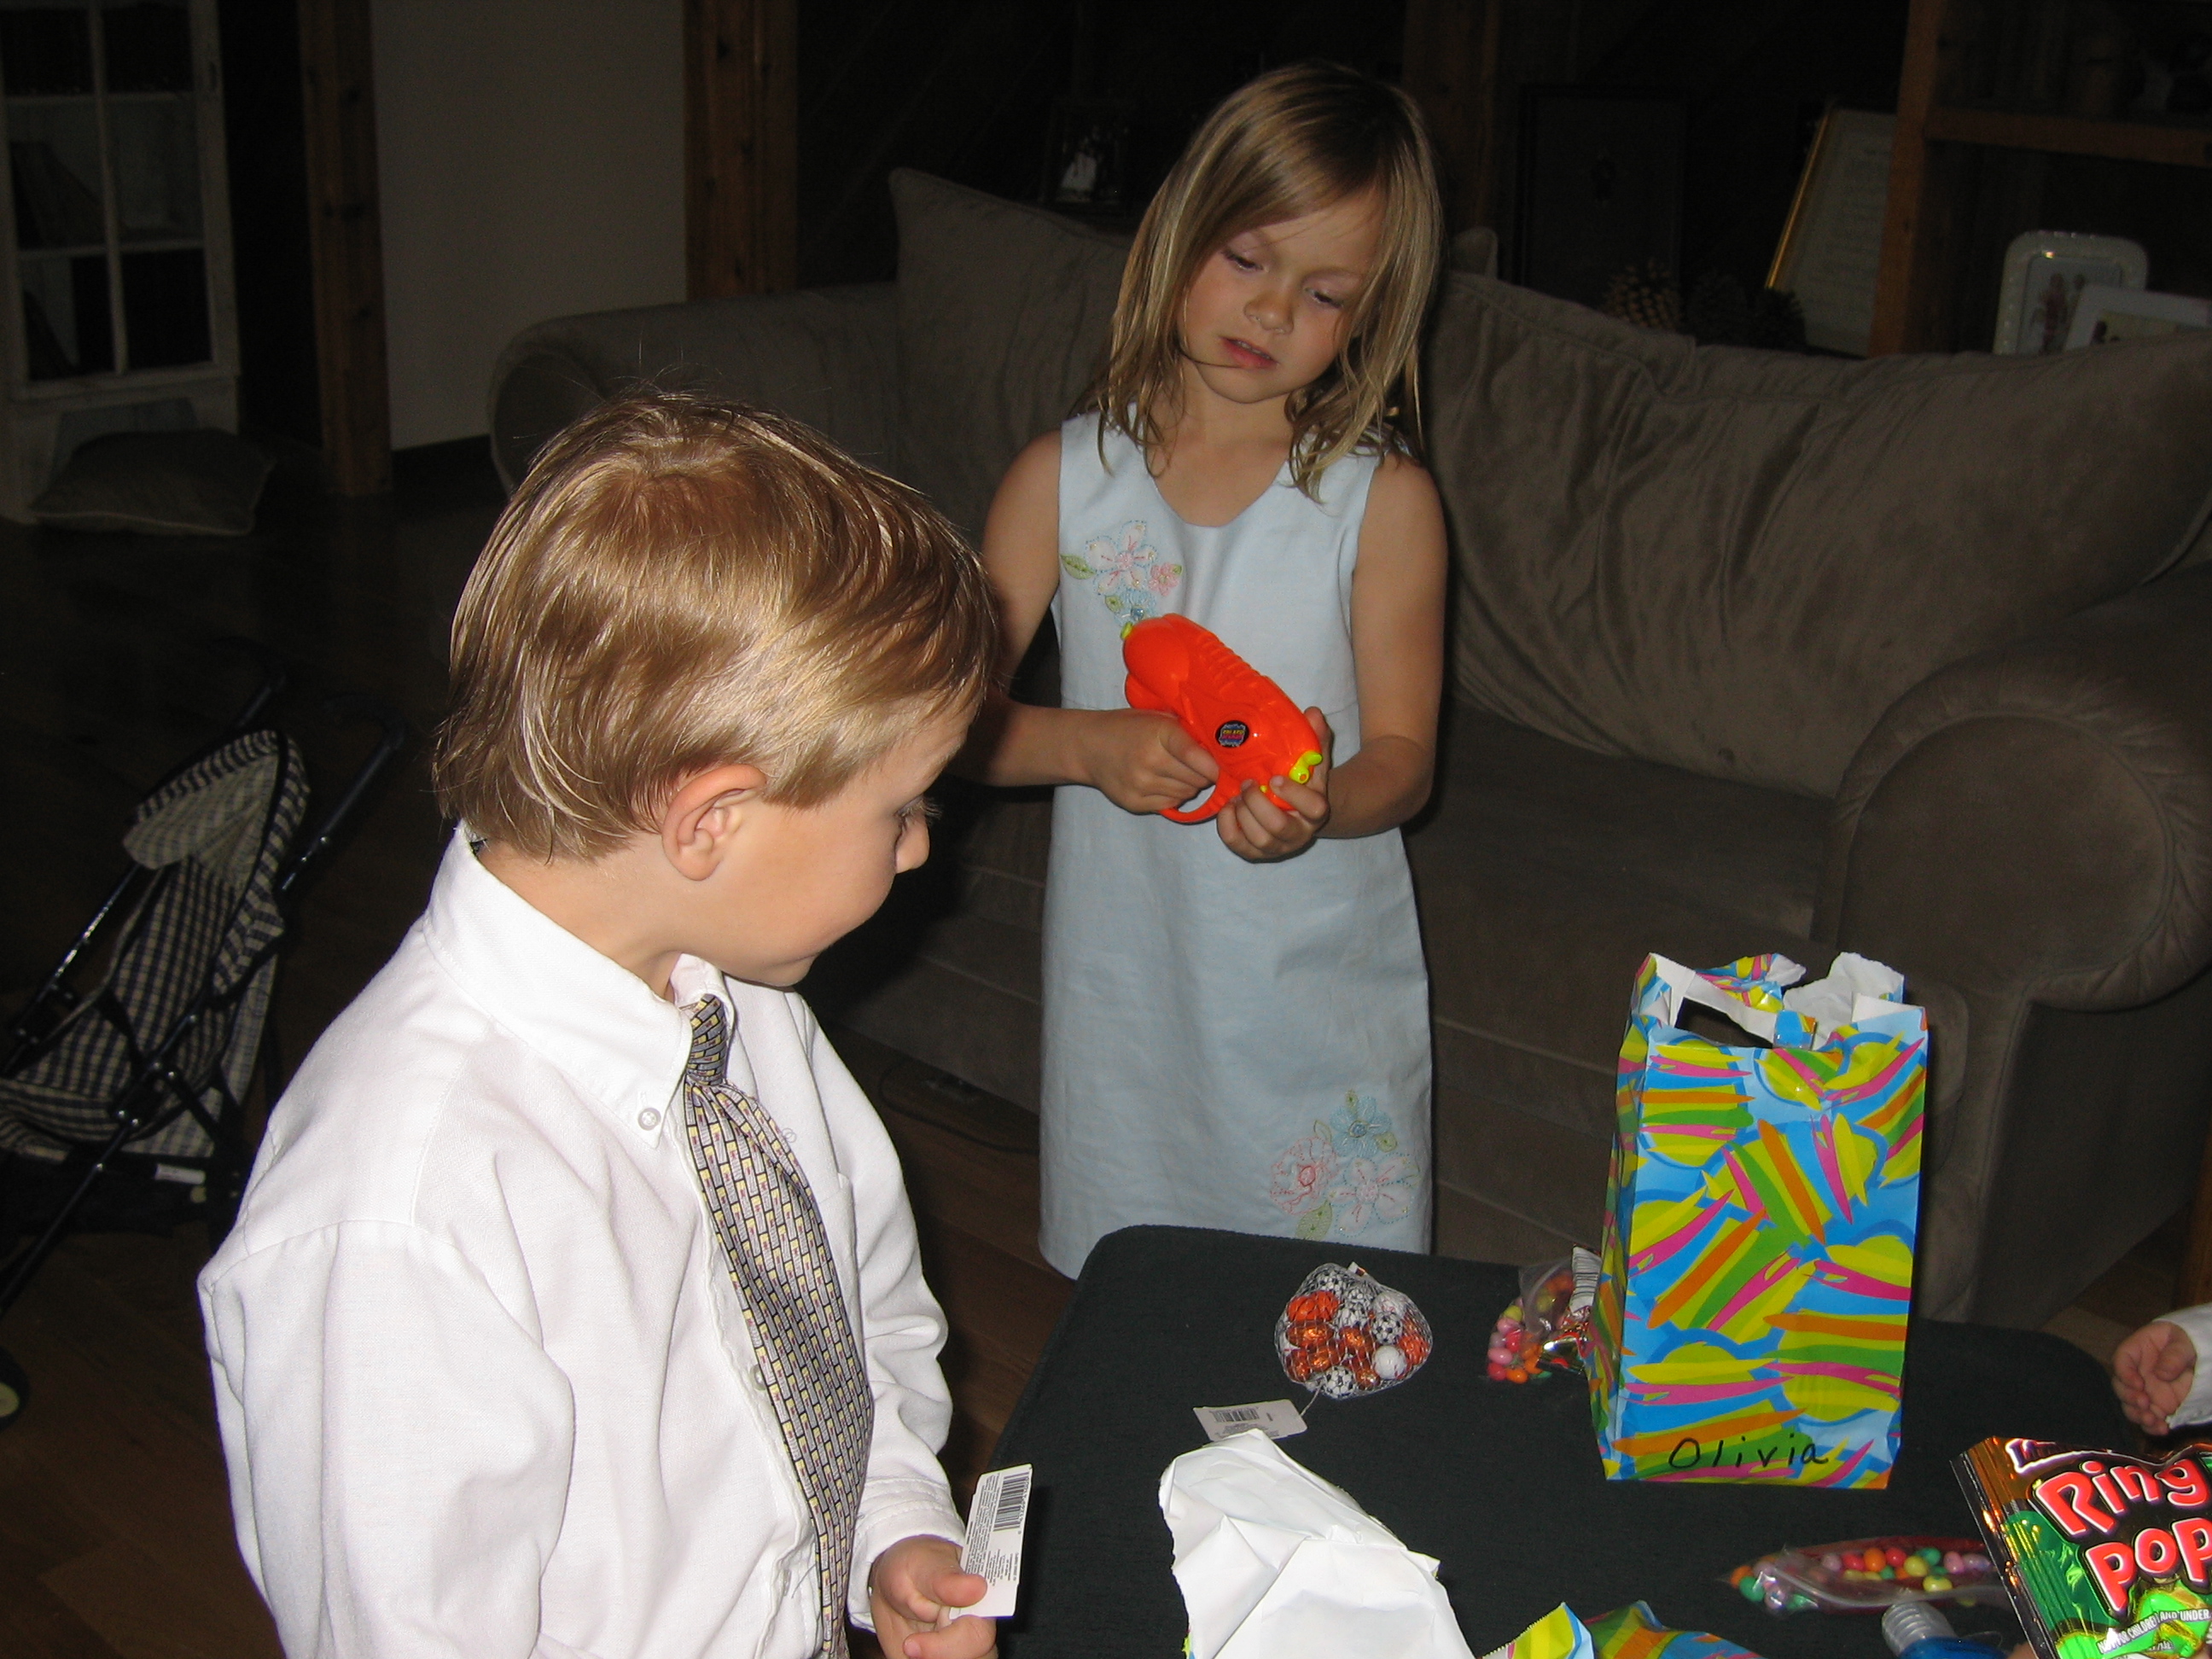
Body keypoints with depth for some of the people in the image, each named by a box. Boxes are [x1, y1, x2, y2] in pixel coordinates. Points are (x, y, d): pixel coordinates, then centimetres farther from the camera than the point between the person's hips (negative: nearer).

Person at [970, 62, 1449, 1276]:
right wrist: (1090, 744, -20)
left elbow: (1404, 756, -4)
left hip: (1320, 979, -1)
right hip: (1124, 962, 1)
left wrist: (1318, 803, -26)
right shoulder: (1064, 478, -3)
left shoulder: (1383, 501, -8)